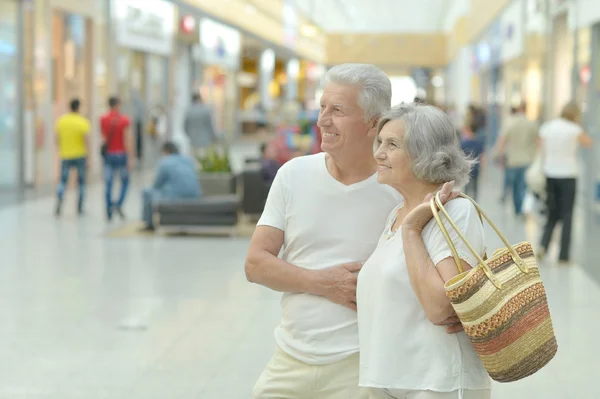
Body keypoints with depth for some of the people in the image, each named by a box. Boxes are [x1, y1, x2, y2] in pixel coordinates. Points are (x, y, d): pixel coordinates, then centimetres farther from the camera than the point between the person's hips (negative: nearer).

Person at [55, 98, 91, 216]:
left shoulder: (61, 121, -1)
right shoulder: (83, 122, -10)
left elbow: (57, 139, 3)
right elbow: (87, 141, -14)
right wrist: (88, 158, -9)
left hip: (65, 156, 2)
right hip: (80, 156, -2)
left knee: (63, 181, 7)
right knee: (81, 182, 11)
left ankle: (59, 201, -18)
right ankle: (80, 208, 15)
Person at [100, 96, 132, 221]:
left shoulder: (103, 120, 1)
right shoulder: (124, 120, -8)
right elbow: (127, 140, -12)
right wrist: (130, 158, -12)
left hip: (108, 154, 2)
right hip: (121, 154, -2)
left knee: (108, 184, 4)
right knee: (125, 181, 13)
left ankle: (109, 212, 1)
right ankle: (119, 204, -8)